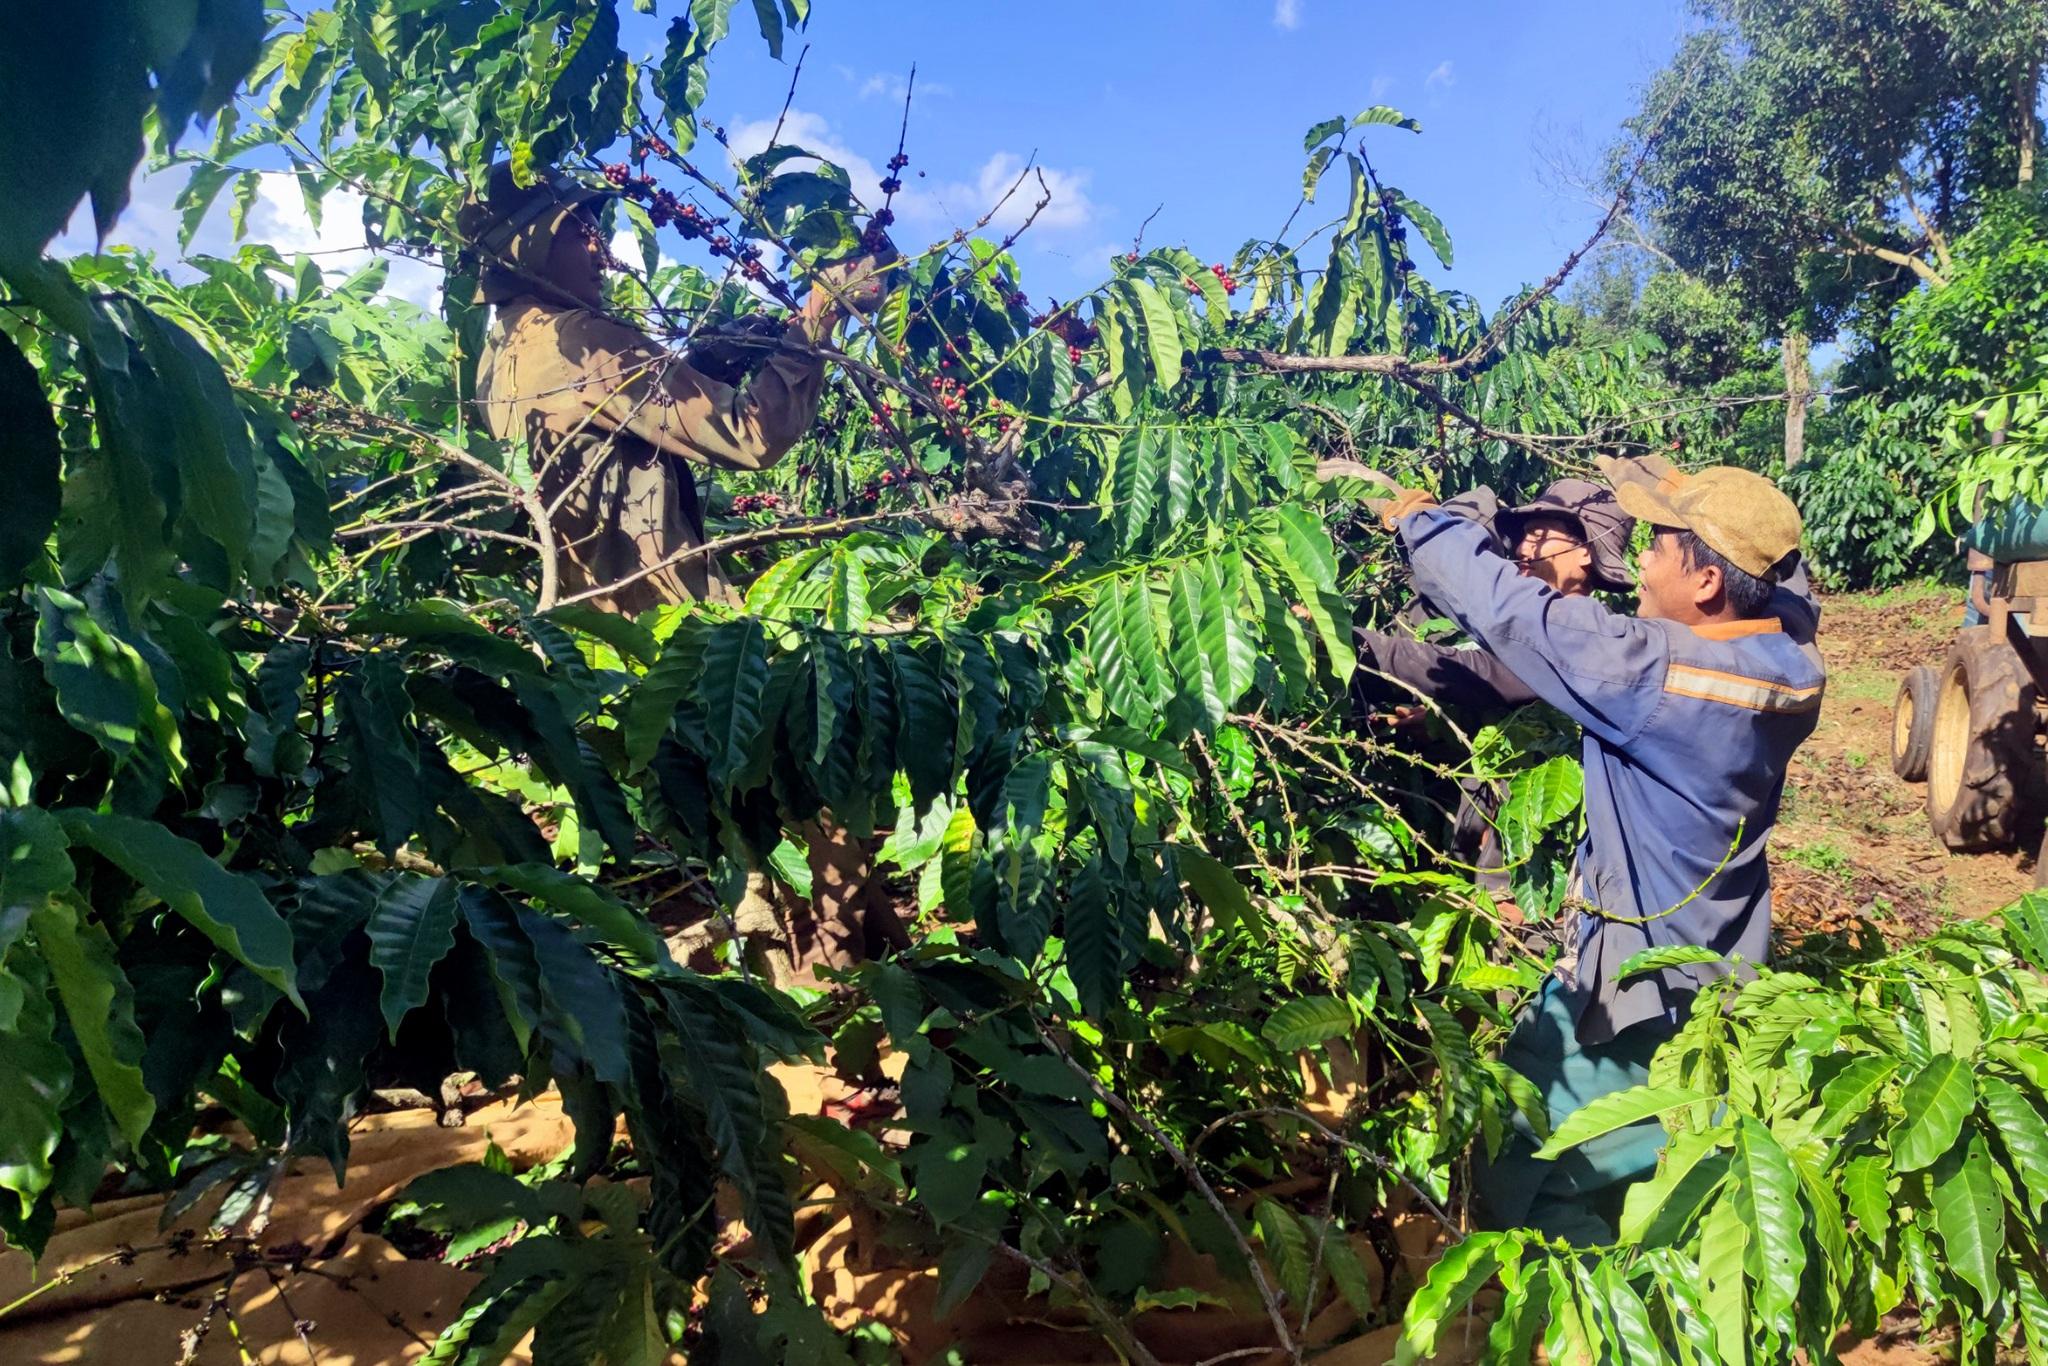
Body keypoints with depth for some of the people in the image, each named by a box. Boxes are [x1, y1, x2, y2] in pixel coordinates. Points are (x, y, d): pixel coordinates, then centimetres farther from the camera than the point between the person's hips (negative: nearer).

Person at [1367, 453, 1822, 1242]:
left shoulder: (1654, 672, -30)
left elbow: (1507, 608, -24)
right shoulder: (1792, 664, -9)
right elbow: (1780, 572, 13)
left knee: (1514, 1177, 5)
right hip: (1724, 967, 8)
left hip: (1640, 987, -8)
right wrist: (1694, 502, 4)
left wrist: (1416, 518, -10)